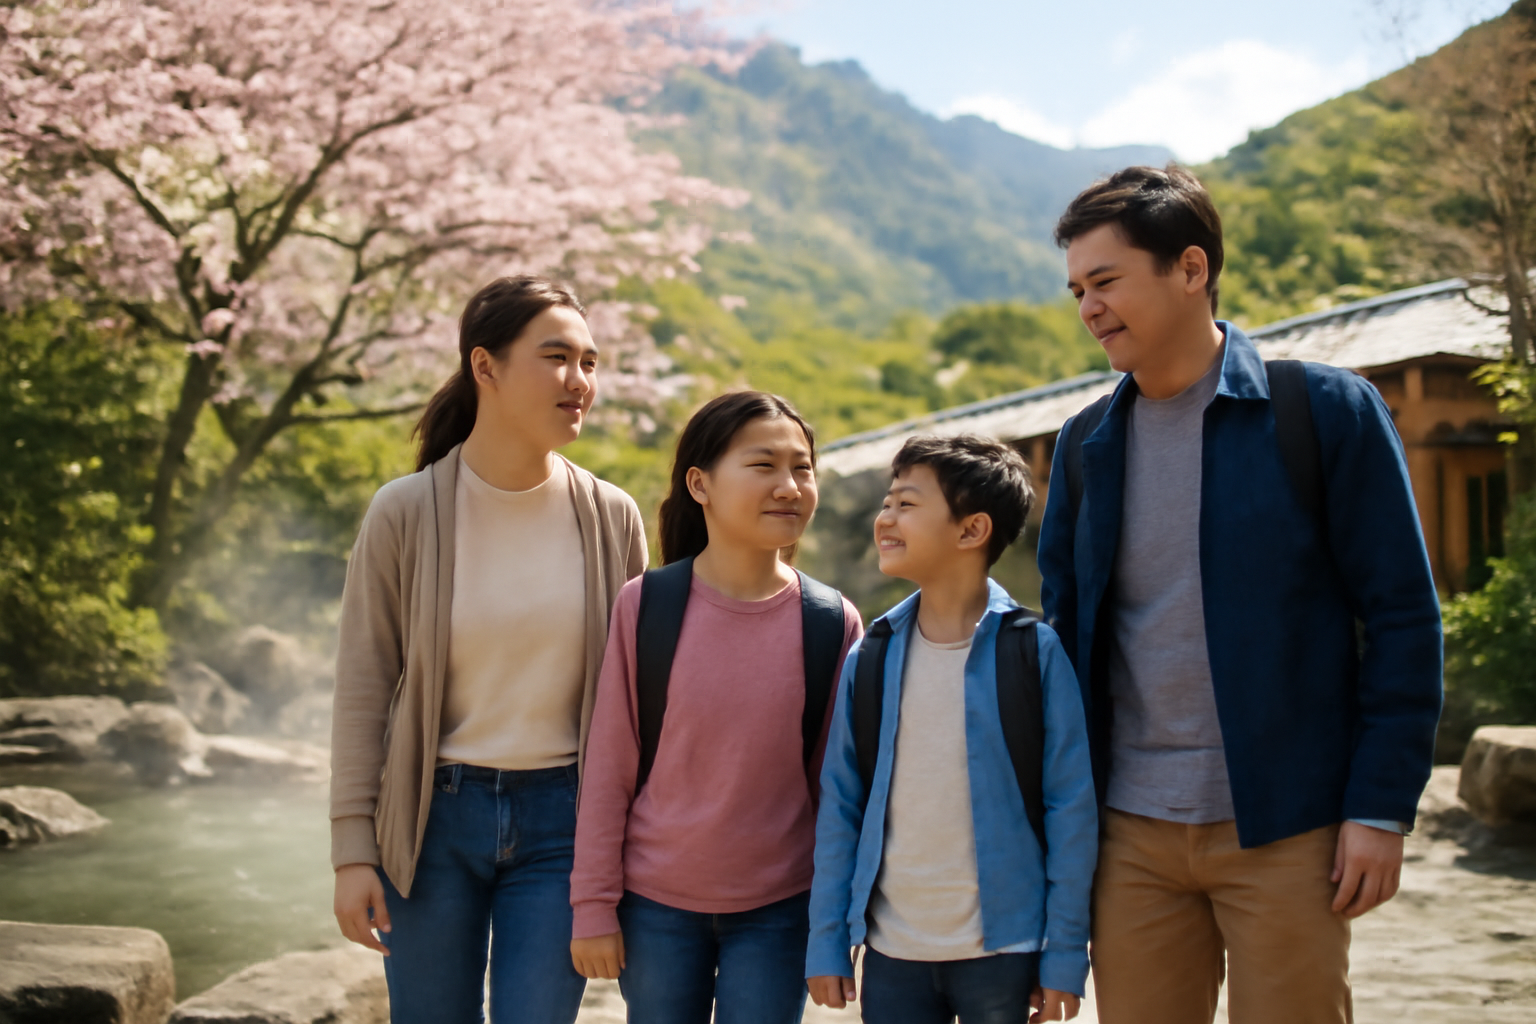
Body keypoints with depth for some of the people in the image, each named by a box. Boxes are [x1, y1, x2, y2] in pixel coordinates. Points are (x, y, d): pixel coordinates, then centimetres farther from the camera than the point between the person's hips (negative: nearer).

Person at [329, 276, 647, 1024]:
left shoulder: (611, 519, -2)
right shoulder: (405, 513, -8)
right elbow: (362, 688, -4)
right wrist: (352, 850, -6)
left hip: (561, 819, 1)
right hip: (433, 817, -1)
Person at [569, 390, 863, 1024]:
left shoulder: (833, 623, -5)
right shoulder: (645, 605, -8)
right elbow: (609, 769, -3)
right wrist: (594, 905, -3)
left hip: (778, 911, 0)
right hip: (655, 906, 0)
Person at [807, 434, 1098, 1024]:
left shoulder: (1035, 652, -7)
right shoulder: (871, 659, 2)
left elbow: (1072, 808, -4)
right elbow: (839, 805, 7)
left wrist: (1065, 956, -5)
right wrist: (826, 942, 5)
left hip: (1003, 952, -3)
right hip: (891, 953, 3)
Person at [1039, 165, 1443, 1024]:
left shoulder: (1326, 409, -4)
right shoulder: (1087, 443, 9)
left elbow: (1402, 616, -5)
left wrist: (1382, 807, -9)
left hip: (1284, 829, -4)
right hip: (1132, 833, 4)